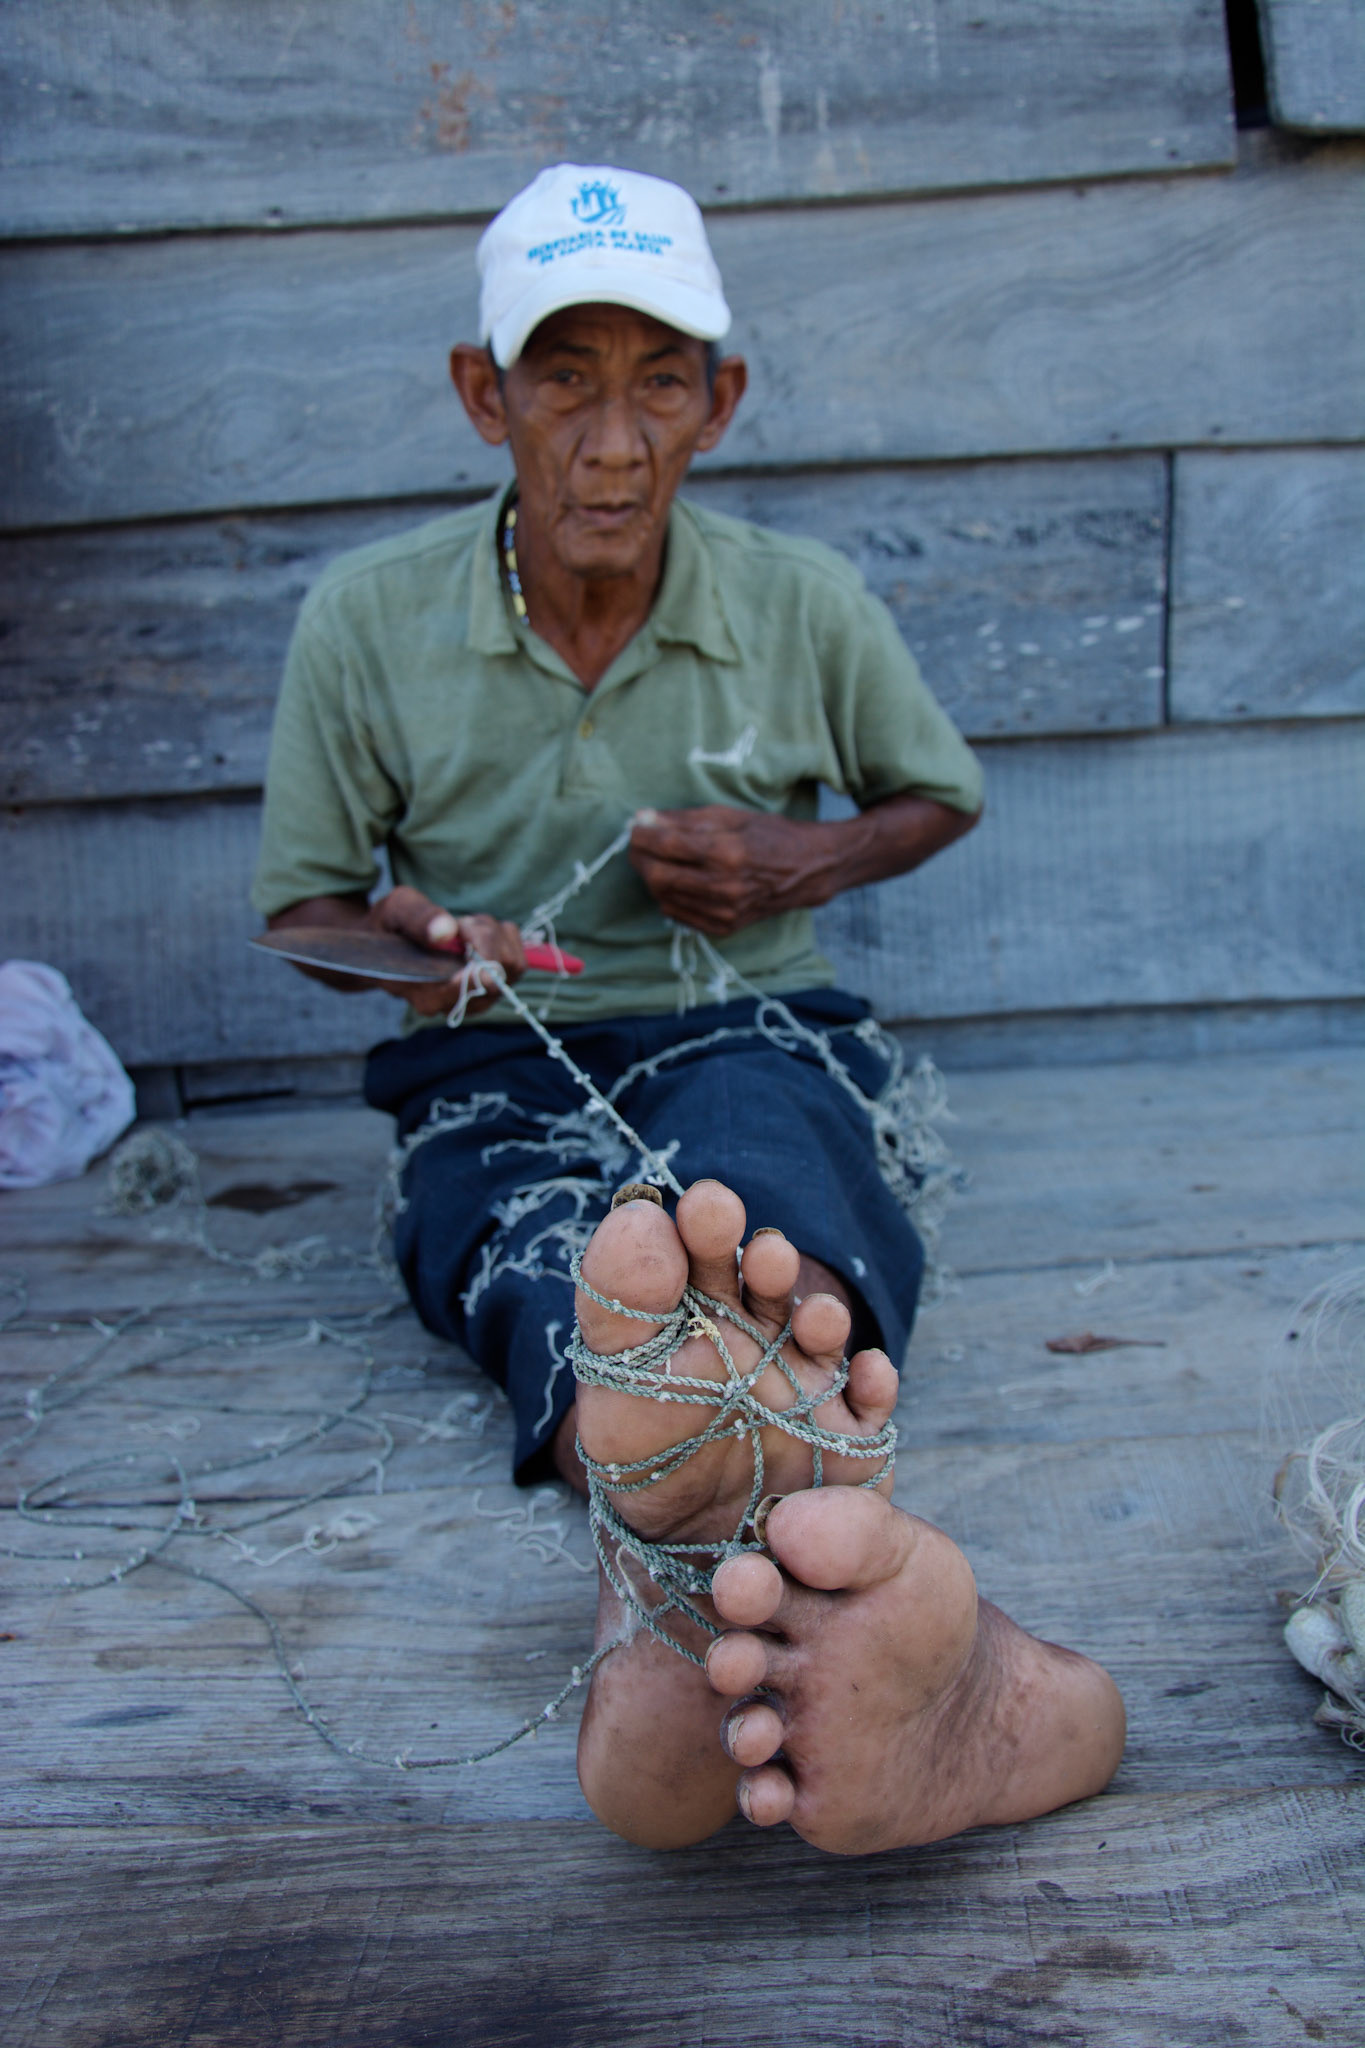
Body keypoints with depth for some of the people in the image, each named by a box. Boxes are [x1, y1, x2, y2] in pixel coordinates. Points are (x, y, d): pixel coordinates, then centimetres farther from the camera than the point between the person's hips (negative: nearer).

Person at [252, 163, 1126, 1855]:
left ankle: (680, 1597, -70)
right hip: (497, 1077, 0)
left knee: (749, 1176, -39)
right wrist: (410, 938, -14)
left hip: (751, 1037, 1)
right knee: (559, 1254, -38)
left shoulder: (806, 607, 4)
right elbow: (303, 905, 11)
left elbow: (941, 795, 20)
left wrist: (810, 863, -3)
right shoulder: (366, 621, 2)